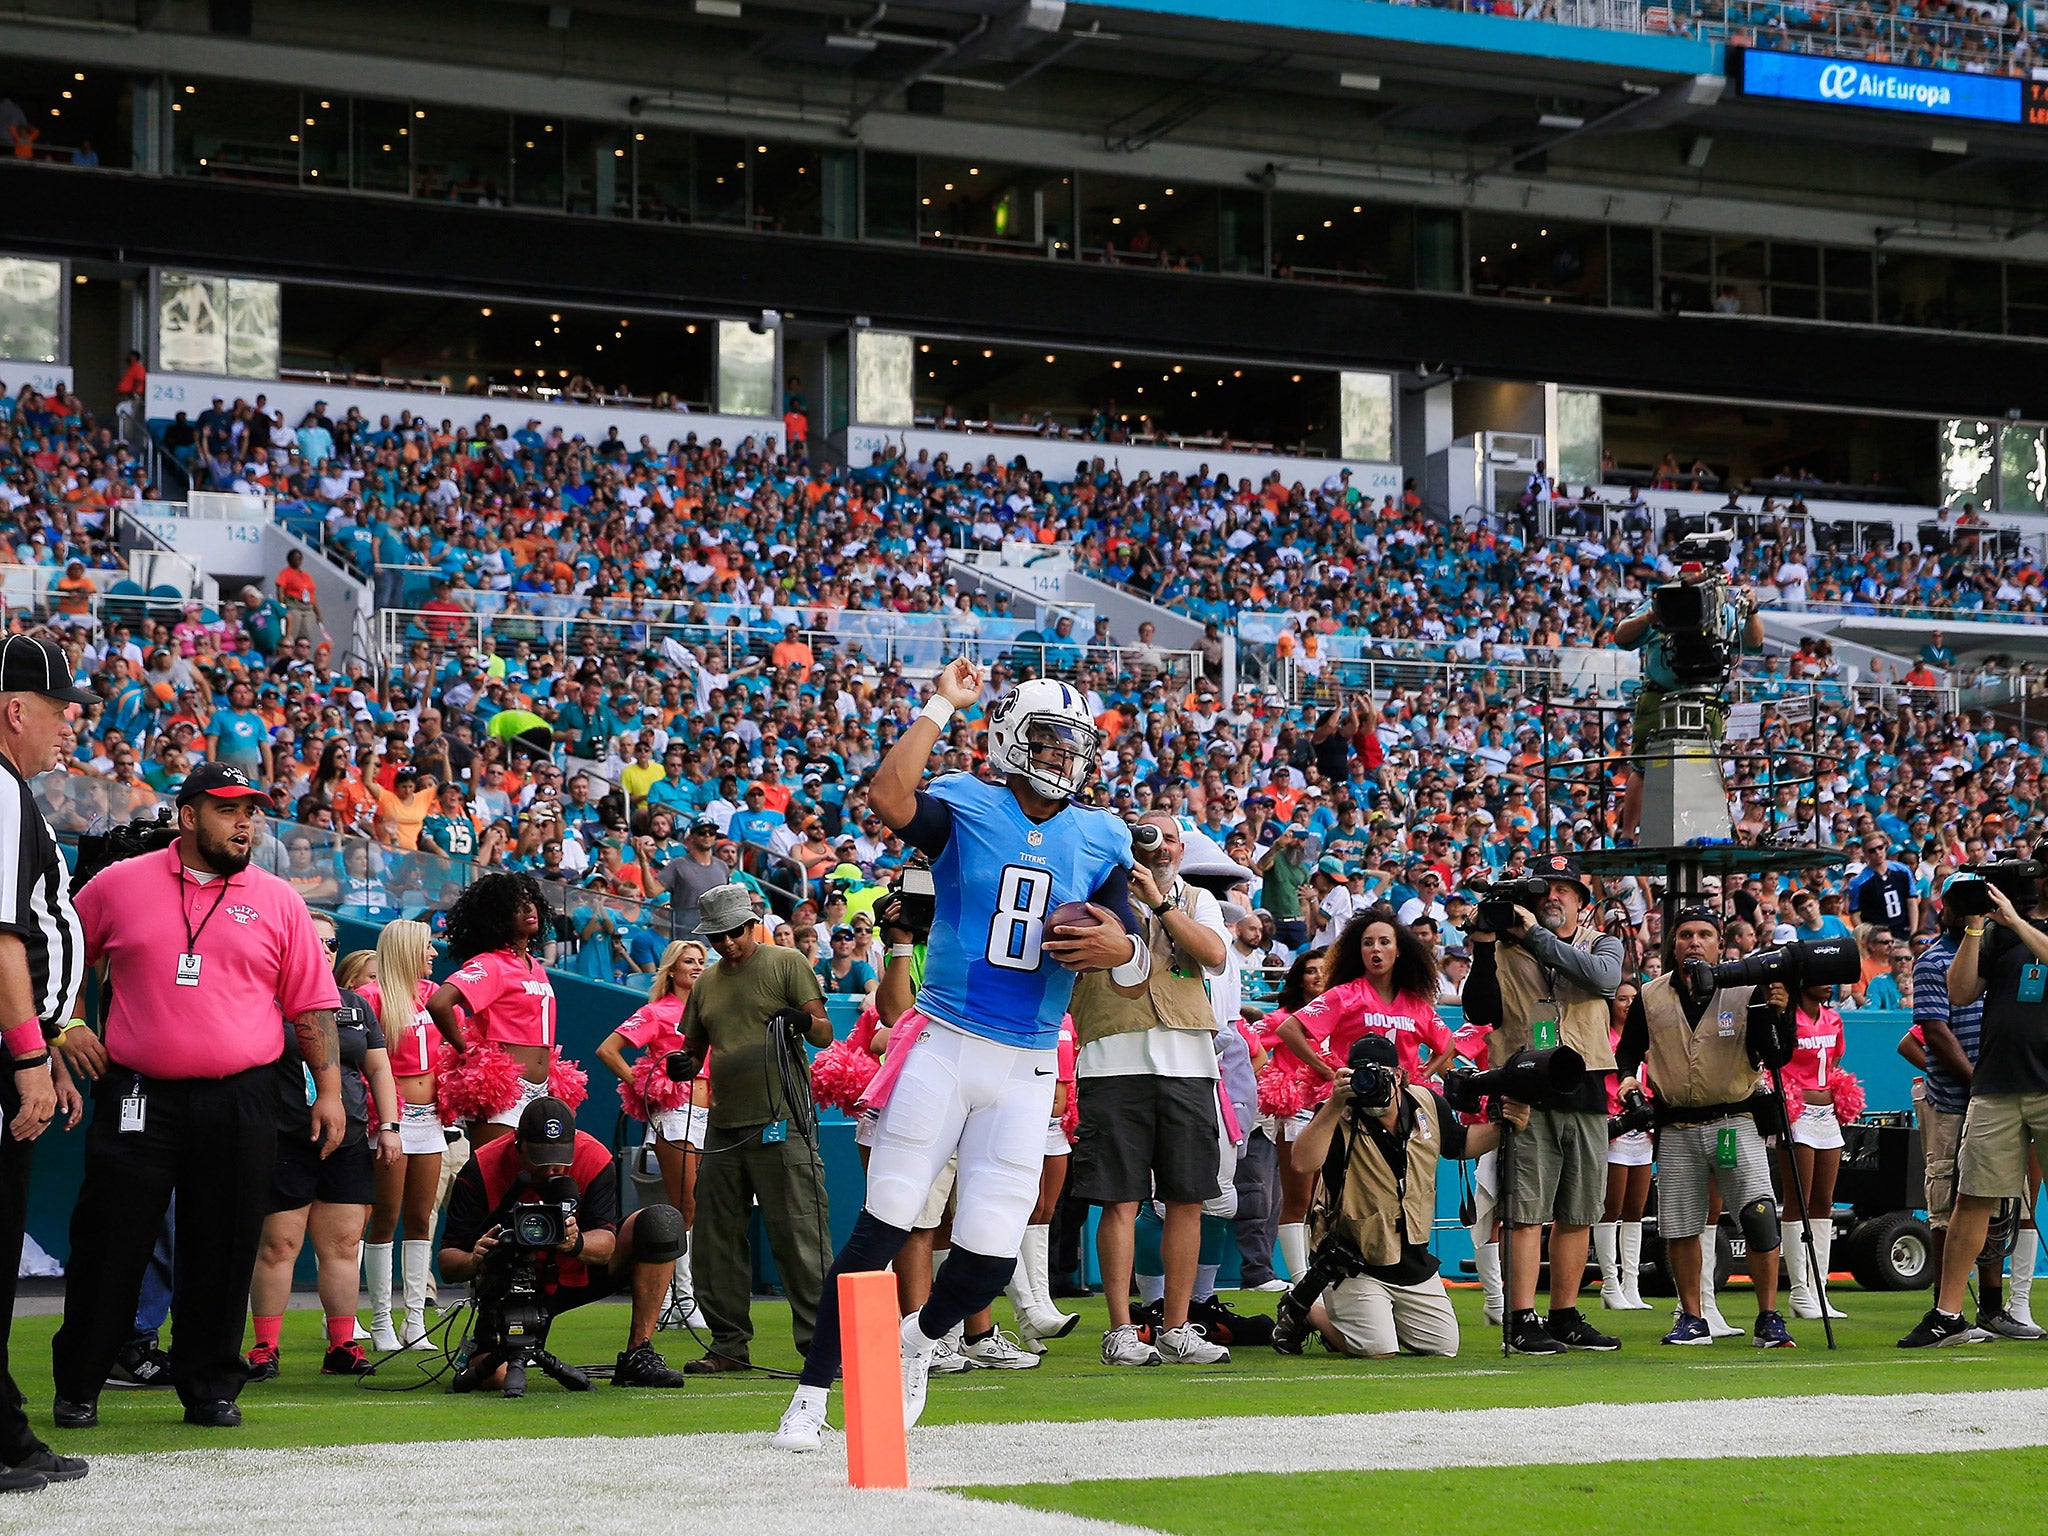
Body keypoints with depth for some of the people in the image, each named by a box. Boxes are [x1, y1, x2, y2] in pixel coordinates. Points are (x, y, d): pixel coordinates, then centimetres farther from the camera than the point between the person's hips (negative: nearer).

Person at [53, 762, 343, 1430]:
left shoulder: (277, 901, 8)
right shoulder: (119, 885, 6)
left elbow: (312, 1005, 9)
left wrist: (329, 1088, 3)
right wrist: (66, 1027, 6)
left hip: (241, 1103, 1)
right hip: (137, 1094, -1)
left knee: (224, 1250, 3)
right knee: (110, 1243, -1)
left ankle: (210, 1387, 14)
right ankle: (77, 1388, 10)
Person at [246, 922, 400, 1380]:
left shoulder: (355, 1005, 17)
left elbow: (379, 1068, 20)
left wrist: (389, 1126, 12)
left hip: (348, 1142, 5)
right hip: (286, 1144, -5)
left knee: (344, 1246, 3)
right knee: (278, 1245, -5)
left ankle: (342, 1346, 8)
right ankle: (265, 1349, 0)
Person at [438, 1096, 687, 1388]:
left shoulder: (594, 1159, -17)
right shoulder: (480, 1170, -21)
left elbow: (606, 1245, -23)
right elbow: (447, 1264, -22)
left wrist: (576, 1244, -47)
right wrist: (474, 1262, -46)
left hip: (583, 1274, 2)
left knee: (662, 1222, -21)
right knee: (493, 1375, -28)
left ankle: (638, 1355, -17)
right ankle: (480, 1349, 15)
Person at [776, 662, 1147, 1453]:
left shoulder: (1101, 840, 9)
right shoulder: (967, 808, -1)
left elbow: (1137, 969, 10)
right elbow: (888, 795, -24)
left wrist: (1119, 947, -14)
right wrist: (942, 705, -14)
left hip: (1026, 1068, 3)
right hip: (943, 1046, -3)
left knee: (990, 1256, -1)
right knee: (883, 1227, -4)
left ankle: (923, 1337, 32)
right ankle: (812, 1392, 7)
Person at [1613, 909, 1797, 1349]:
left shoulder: (1746, 993, -1)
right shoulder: (1651, 998, 5)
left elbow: (1777, 1058, -5)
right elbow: (1628, 1048, 19)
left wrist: (1779, 1014, -20)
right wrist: (1628, 1077, -1)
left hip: (1735, 1124, -2)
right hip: (1676, 1130, 2)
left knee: (1760, 1218, -13)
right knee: (1678, 1226, 6)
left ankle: (1769, 1320, -4)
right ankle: (1692, 1320, 19)